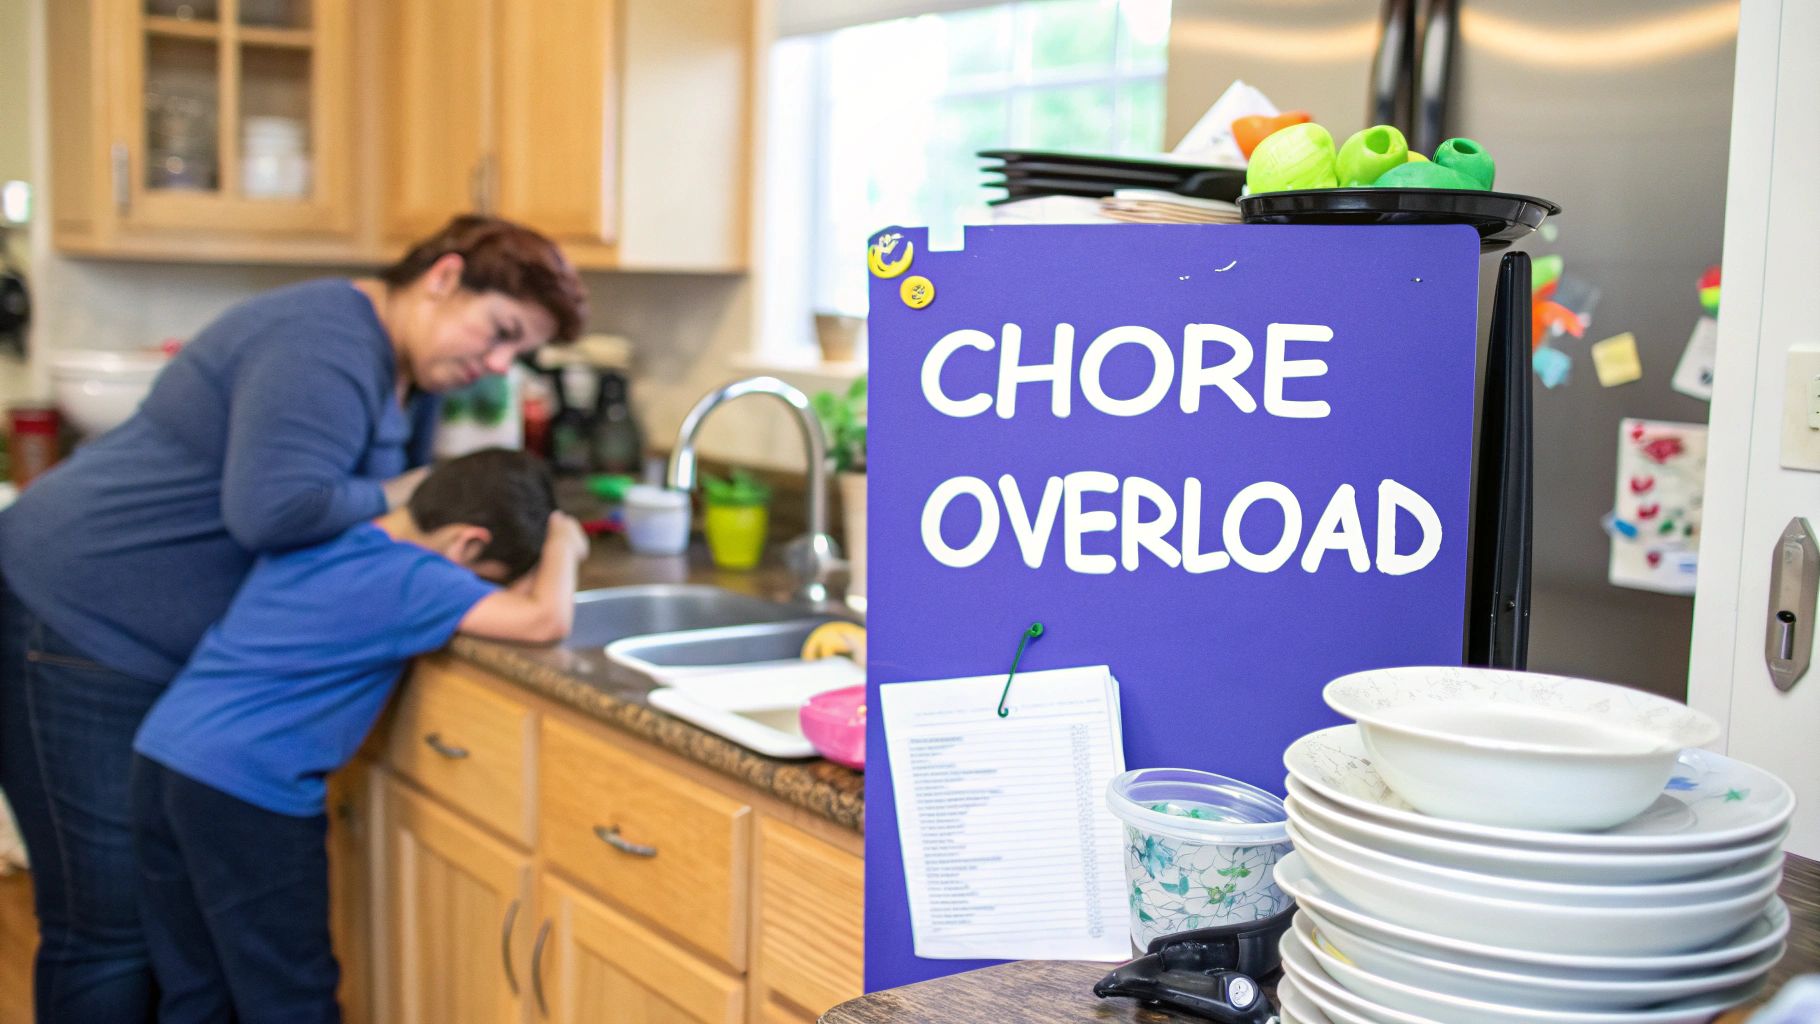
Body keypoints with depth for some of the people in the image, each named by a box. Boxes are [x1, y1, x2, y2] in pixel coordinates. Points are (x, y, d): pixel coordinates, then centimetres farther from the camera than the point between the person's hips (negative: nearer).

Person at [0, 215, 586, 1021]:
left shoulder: (409, 374, 9)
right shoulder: (328, 350, -23)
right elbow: (272, 511, -35)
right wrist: (391, 498, -19)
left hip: (183, 650, 10)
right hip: (78, 625, -10)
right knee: (108, 926, -3)